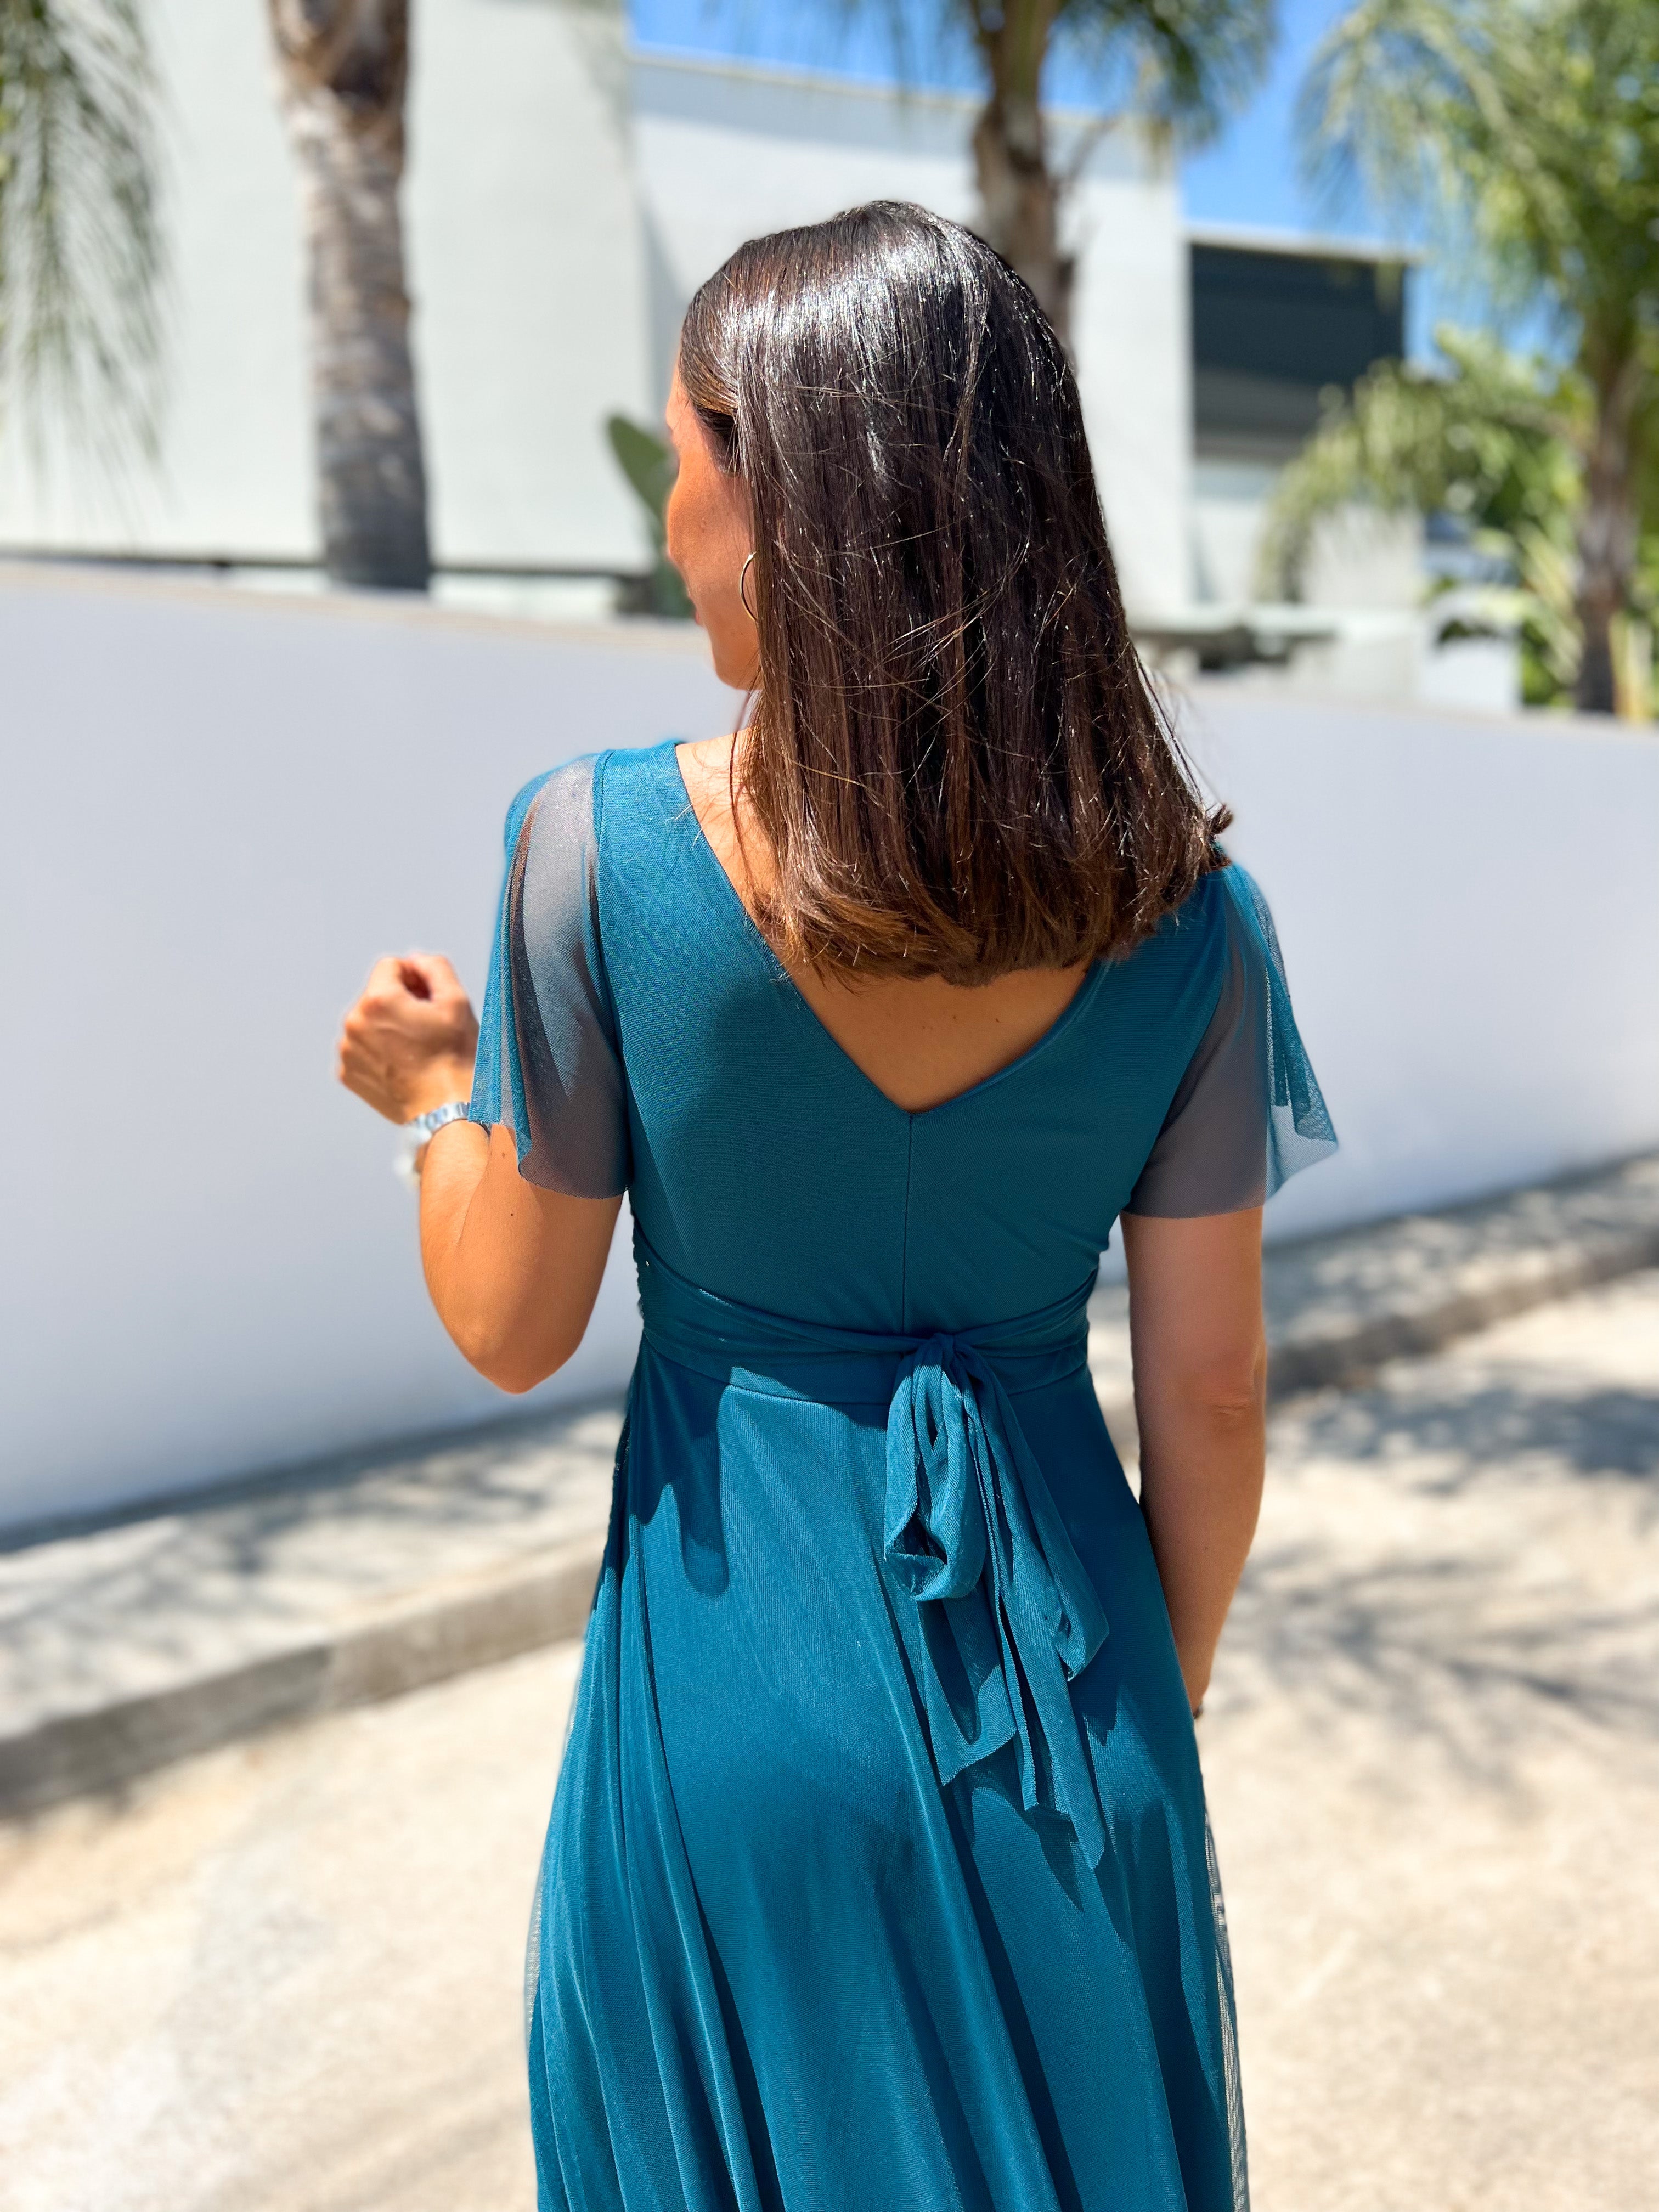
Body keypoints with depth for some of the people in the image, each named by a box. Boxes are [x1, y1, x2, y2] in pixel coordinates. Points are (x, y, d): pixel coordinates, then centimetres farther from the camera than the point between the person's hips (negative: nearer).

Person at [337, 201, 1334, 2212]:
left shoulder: (600, 848, -17)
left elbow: (511, 1330, -8)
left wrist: (435, 1096, 10)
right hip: (1053, 1653, 3)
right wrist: (1163, 1692, 12)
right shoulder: (1183, 914, -10)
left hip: (742, 1642, -2)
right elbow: (1205, 1397, -4)